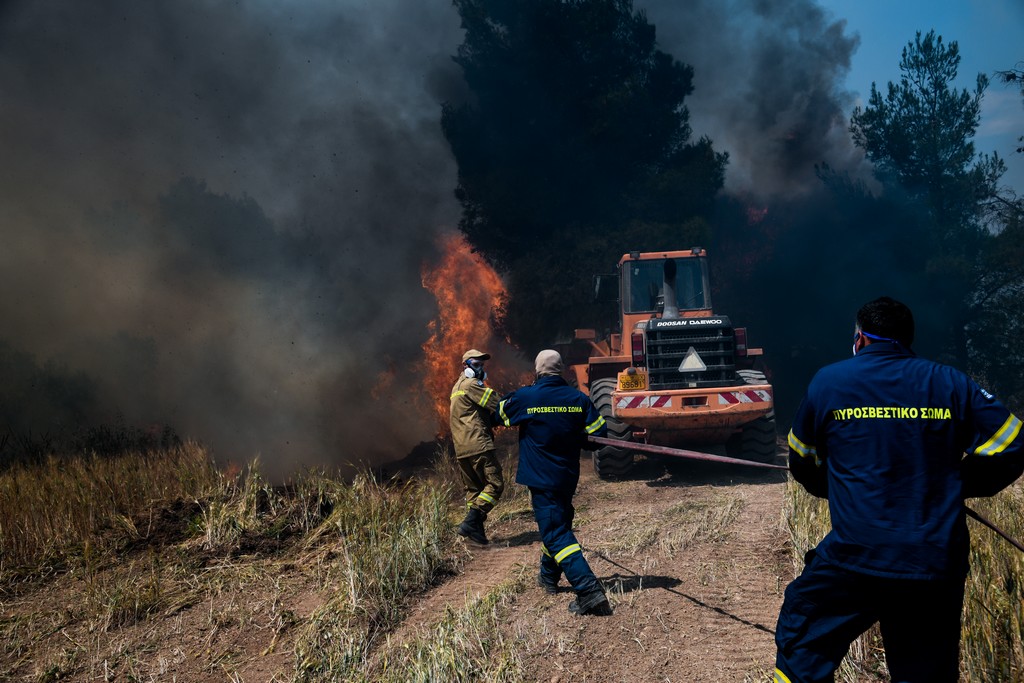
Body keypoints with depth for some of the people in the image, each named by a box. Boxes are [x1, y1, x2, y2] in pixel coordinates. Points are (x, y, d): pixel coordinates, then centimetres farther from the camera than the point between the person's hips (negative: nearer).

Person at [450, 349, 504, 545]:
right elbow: (497, 404, -9)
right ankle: (471, 522, -17)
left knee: (473, 489, 13)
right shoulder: (472, 385, -6)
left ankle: (475, 529, 8)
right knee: (494, 484, -8)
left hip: (461, 449, 10)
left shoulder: (457, 386, 24)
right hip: (478, 444, -10)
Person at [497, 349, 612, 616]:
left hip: (540, 478, -5)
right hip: (568, 477, 5)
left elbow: (498, 414, 7)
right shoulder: (578, 398, -4)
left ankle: (589, 592, -19)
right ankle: (549, 576, 45)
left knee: (556, 535, -6)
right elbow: (598, 434, -3)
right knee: (559, 522, 26)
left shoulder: (524, 398, -12)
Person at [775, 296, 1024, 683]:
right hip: (937, 564, 3)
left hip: (856, 556, -2)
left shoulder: (828, 381, 2)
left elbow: (802, 463, 13)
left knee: (800, 650, 16)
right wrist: (958, 484, 17)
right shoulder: (951, 384, 3)